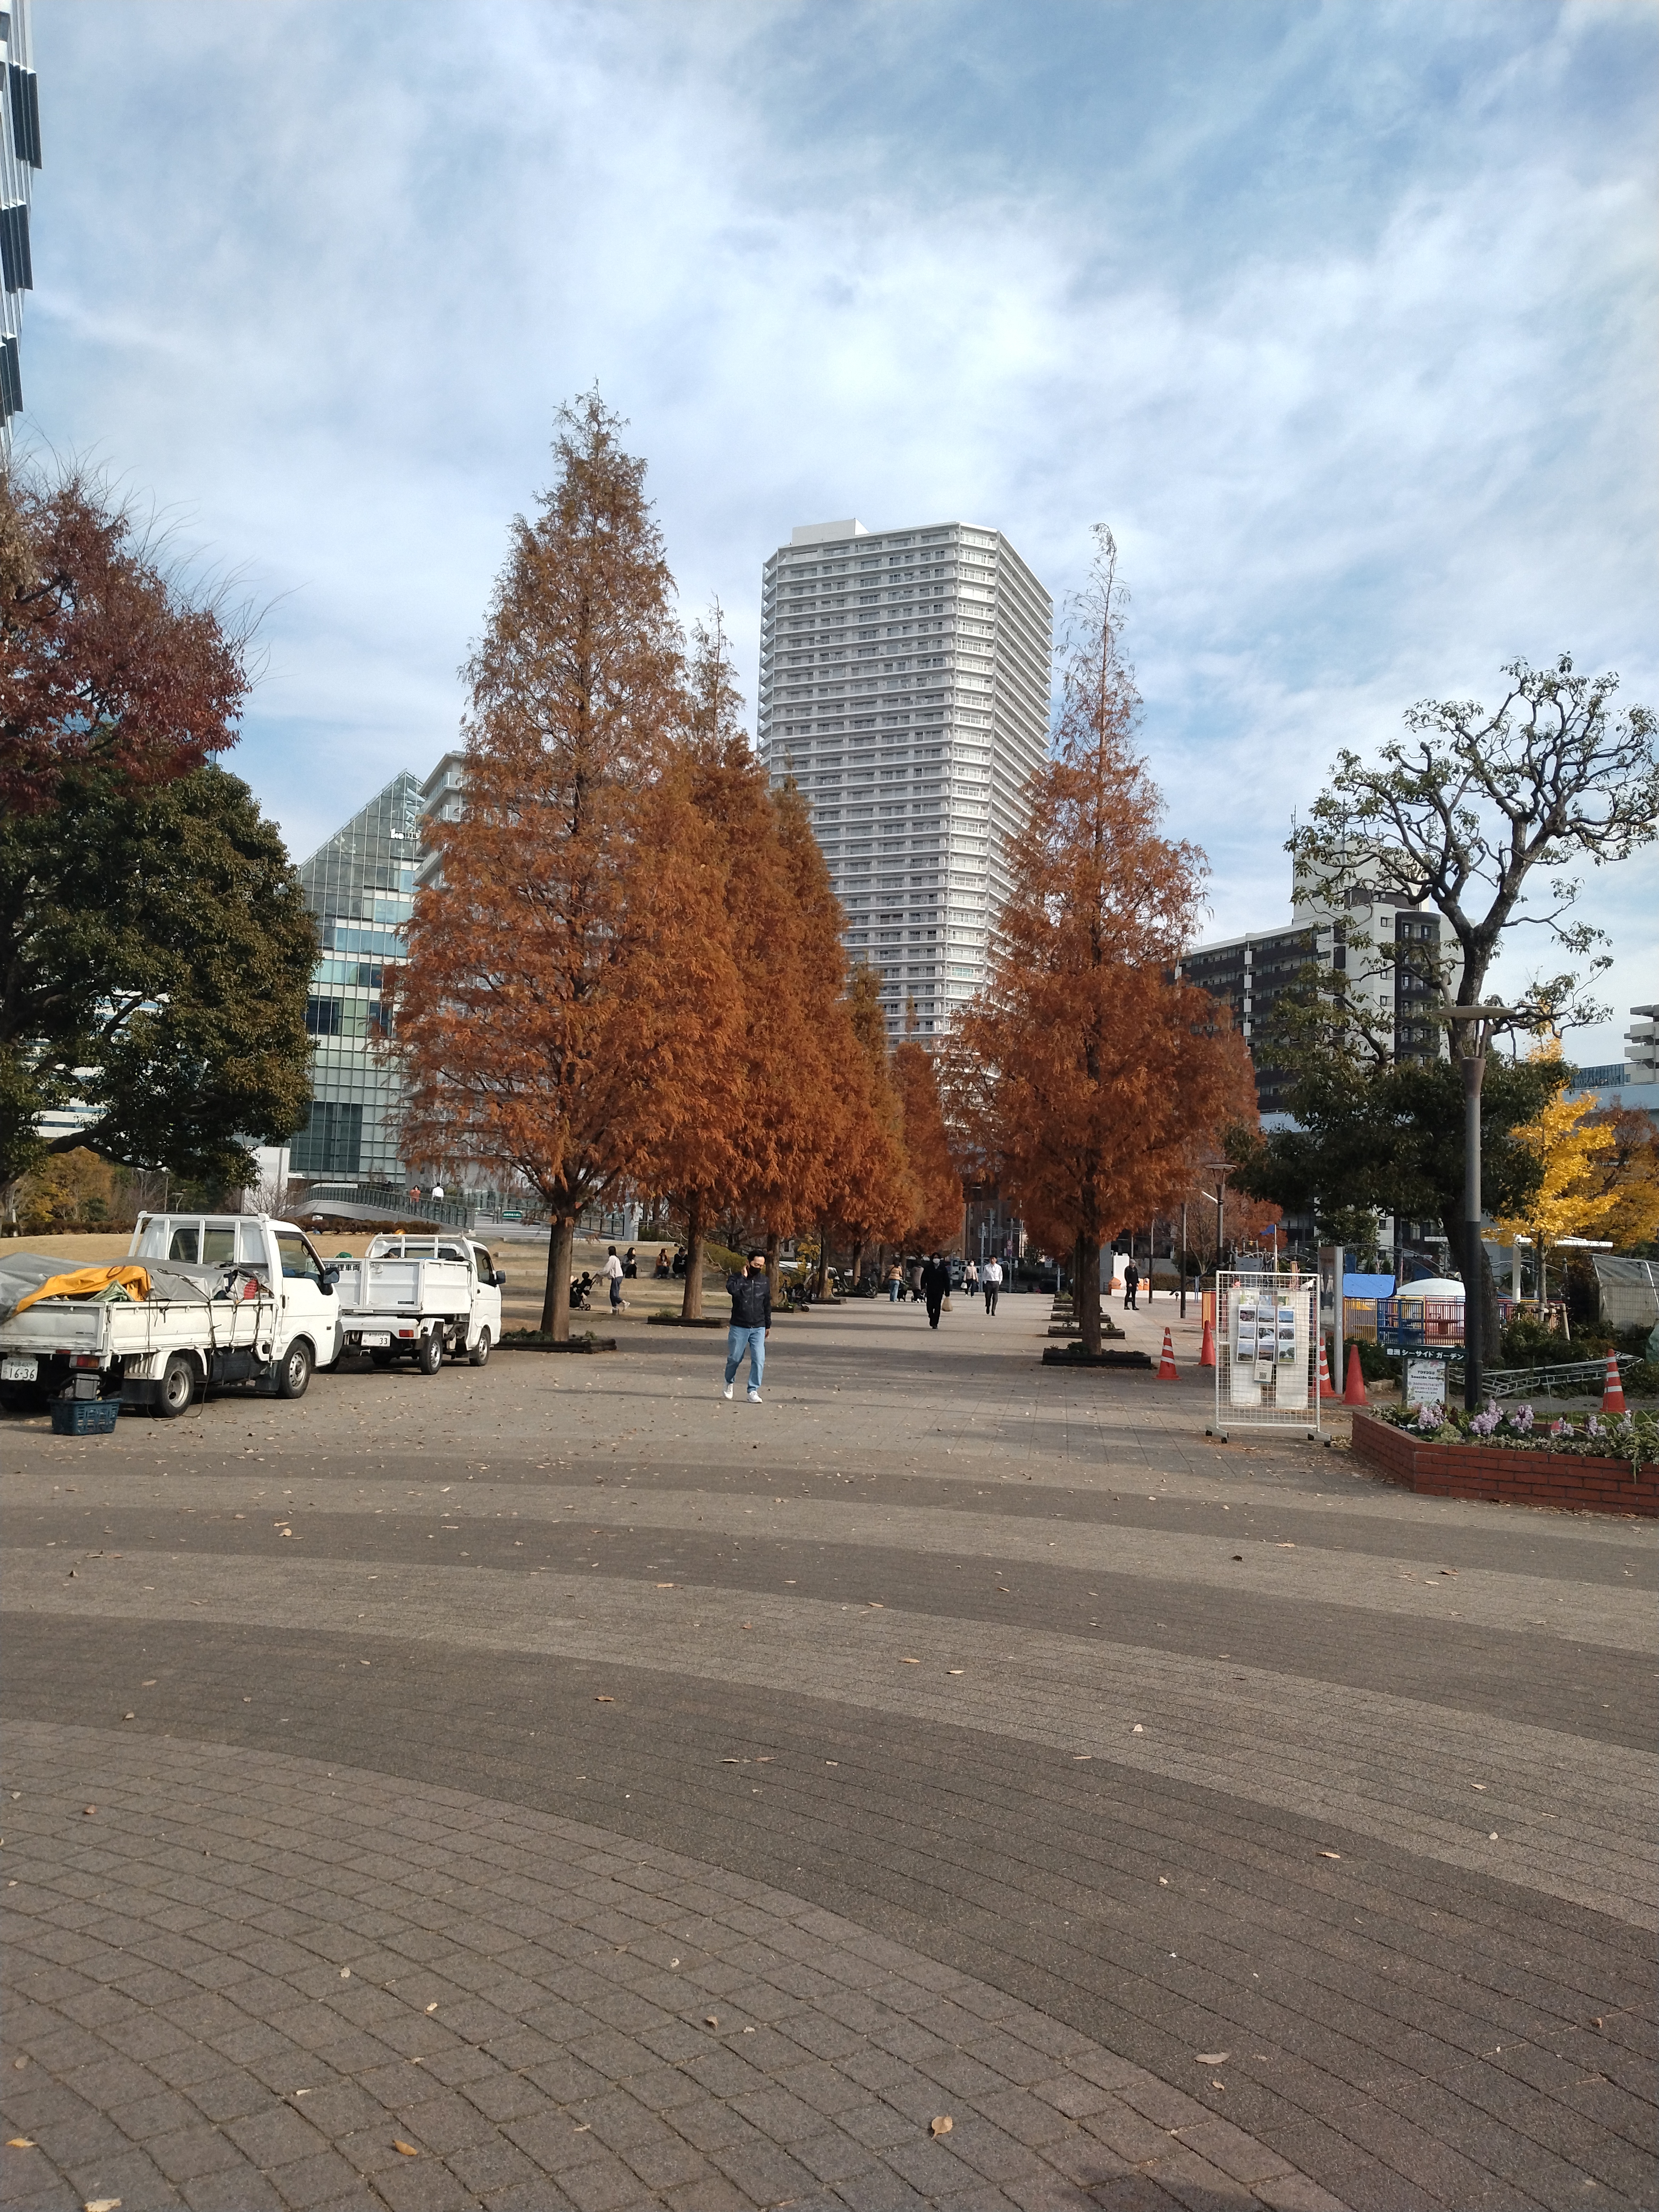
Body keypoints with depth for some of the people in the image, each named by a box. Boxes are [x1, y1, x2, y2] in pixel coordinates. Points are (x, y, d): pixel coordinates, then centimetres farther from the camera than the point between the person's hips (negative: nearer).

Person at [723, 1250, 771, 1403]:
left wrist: (768, 1324, 18)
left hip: (758, 1328, 2)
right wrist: (743, 1277, -18)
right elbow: (732, 1289, -28)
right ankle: (729, 1383, 33)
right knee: (734, 1359, 7)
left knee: (759, 1360, -9)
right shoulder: (736, 1278, -3)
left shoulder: (764, 1281, 8)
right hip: (739, 1327, -2)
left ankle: (753, 1391, -1)